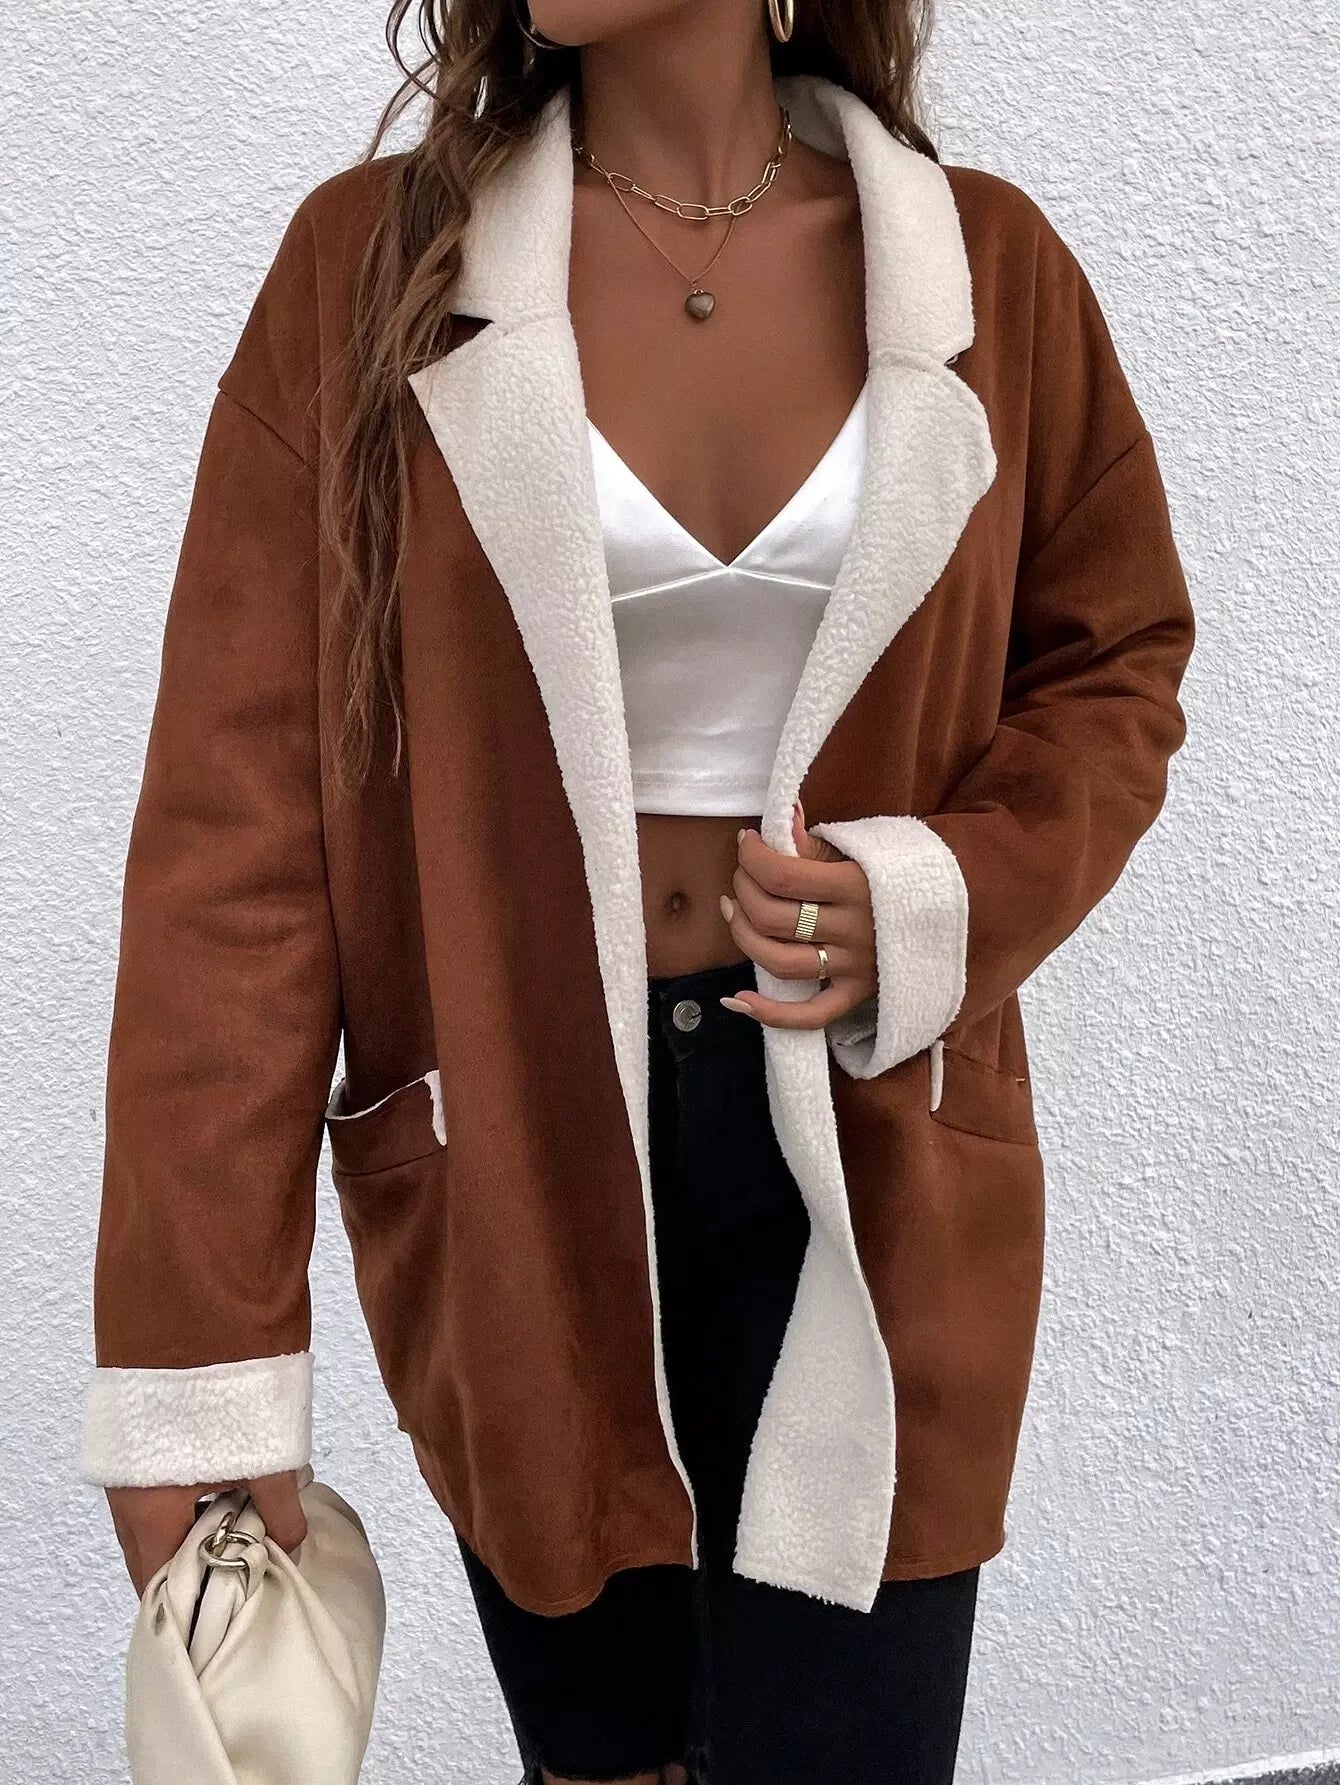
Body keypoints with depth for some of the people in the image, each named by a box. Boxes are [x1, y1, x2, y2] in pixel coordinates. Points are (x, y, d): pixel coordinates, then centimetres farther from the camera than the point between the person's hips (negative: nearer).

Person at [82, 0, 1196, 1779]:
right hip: (515, 1141, 0)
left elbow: (1112, 665, 9)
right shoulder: (370, 261, -5)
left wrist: (943, 901, -13)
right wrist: (198, 1350, -11)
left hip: (867, 1138, 1)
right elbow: (239, 807, -9)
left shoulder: (982, 260, -1)